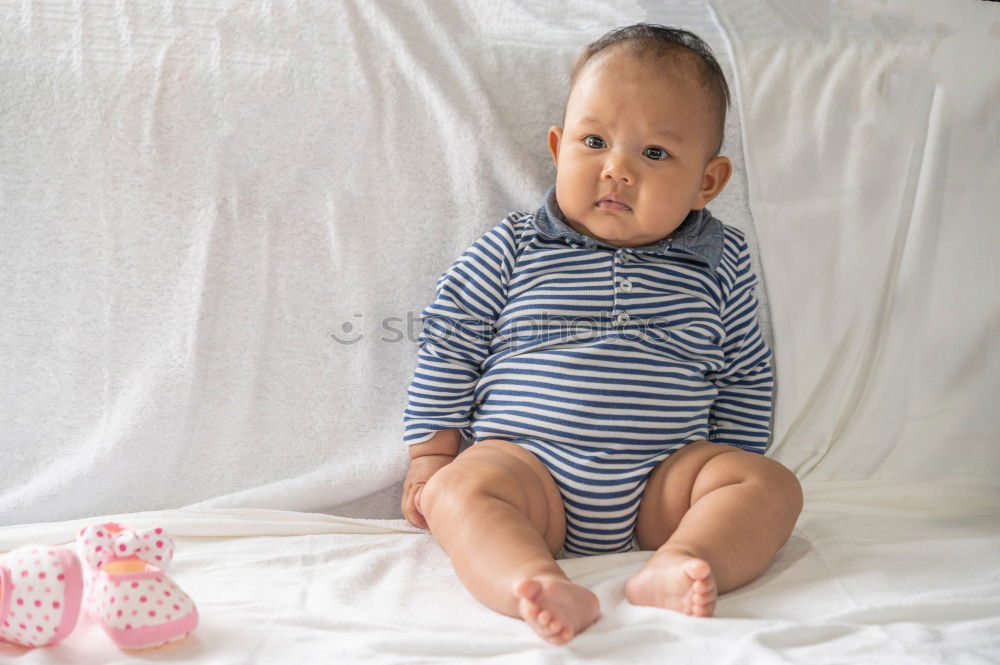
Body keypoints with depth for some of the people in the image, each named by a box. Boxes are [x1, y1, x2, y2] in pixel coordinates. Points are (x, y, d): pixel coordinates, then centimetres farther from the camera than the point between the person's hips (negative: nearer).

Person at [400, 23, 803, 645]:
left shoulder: (721, 266, 6)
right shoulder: (510, 251, 3)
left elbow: (745, 377, 16)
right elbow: (448, 347, 8)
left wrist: (732, 481, 11)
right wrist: (431, 456, 6)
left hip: (664, 480, 2)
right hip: (526, 466, -1)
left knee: (773, 484, -20)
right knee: (459, 490, -30)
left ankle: (674, 570, -41)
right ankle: (540, 586, -51)